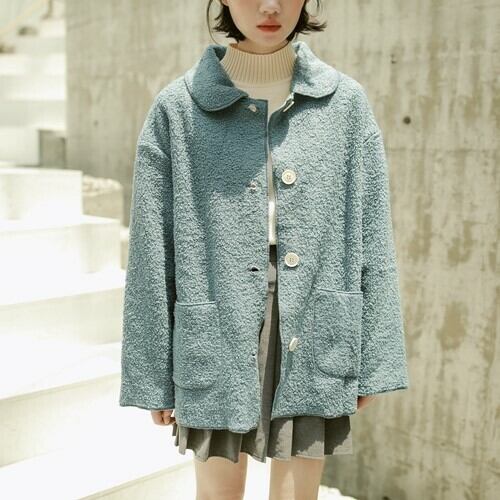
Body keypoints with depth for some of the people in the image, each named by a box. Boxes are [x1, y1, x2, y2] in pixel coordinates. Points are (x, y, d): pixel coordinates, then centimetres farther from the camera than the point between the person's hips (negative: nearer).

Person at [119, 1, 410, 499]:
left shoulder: (345, 102, 1)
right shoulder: (179, 108, -3)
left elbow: (371, 241, 2)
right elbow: (151, 255, -1)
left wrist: (373, 361, 1)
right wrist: (152, 376, 0)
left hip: (313, 335, 1)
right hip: (219, 335, 0)